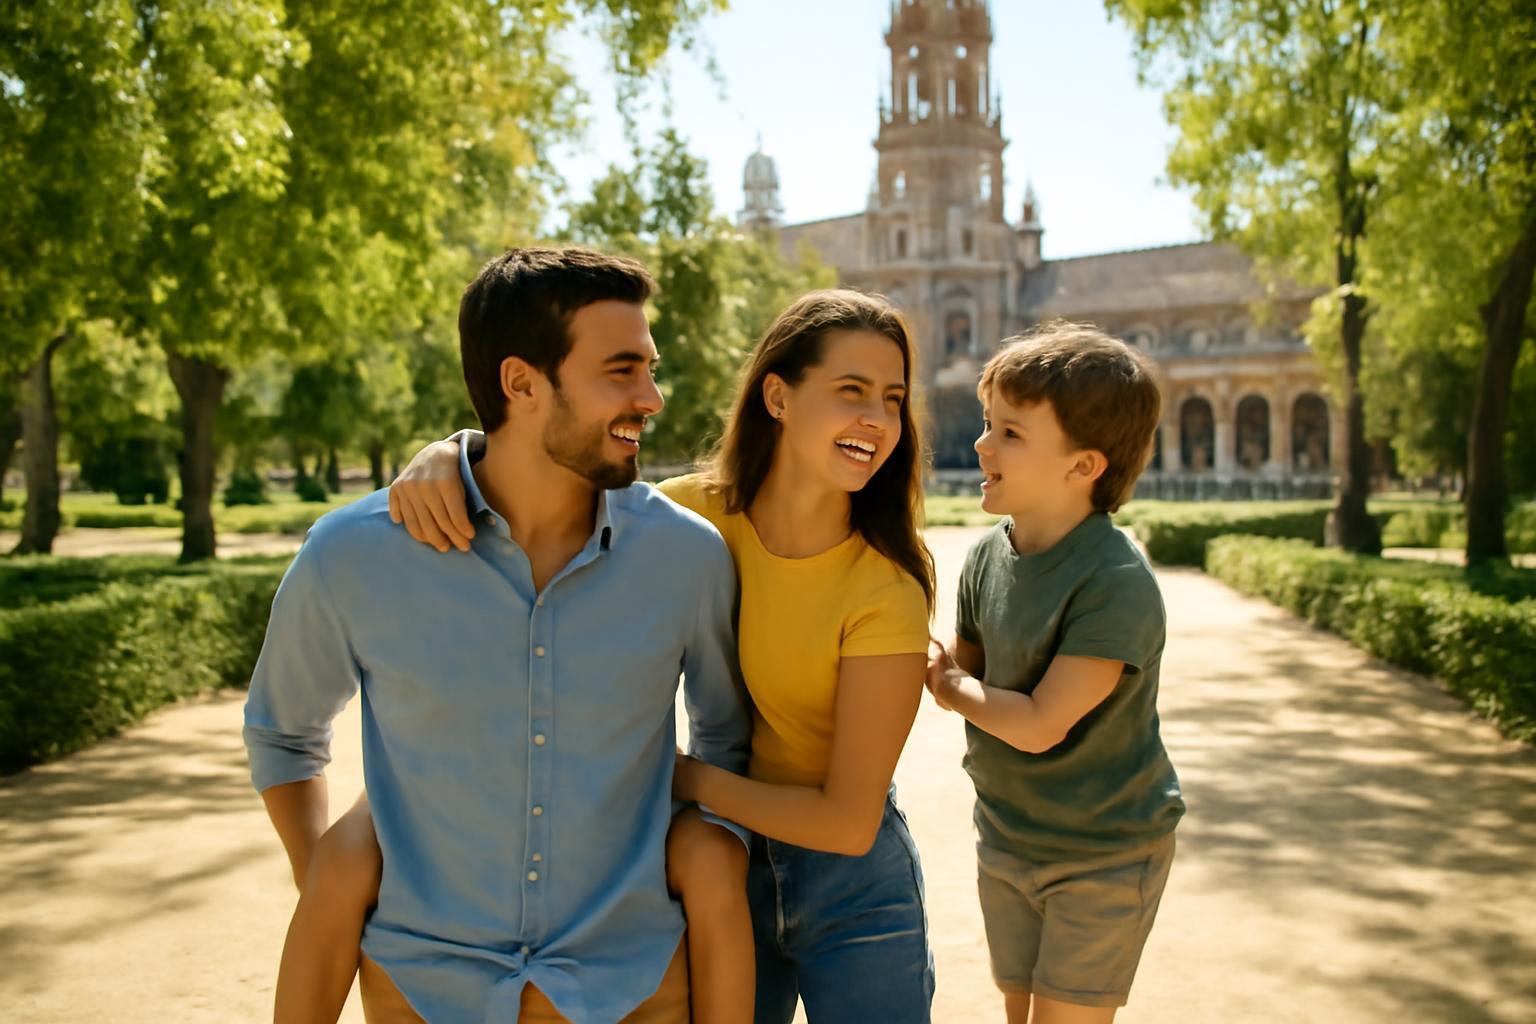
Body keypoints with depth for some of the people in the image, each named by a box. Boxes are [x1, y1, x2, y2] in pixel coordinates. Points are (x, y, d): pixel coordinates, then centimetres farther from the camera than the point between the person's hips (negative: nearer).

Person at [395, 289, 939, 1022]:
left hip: (854, 890, -3)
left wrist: (684, 776, -16)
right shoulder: (698, 516, -13)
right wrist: (445, 456, -23)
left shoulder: (886, 591, -23)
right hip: (724, 864, 3)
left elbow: (847, 822, -21)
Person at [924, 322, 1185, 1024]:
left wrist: (954, 689, -11)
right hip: (1005, 839, 7)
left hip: (1104, 855, -6)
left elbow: (1038, 724, -27)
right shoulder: (987, 557, -4)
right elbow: (964, 671, 7)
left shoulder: (1117, 584, -27)